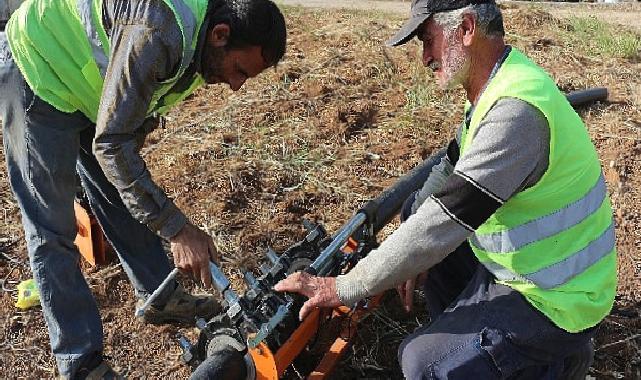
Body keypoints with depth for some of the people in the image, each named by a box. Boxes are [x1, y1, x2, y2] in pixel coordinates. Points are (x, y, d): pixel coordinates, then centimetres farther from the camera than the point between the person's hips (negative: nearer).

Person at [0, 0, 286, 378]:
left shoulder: (199, 38, -7)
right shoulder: (157, 32, -37)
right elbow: (111, 145, -34)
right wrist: (177, 229, -33)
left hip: (88, 82, 9)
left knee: (123, 197, 12)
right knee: (52, 229, -6)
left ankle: (161, 298, 28)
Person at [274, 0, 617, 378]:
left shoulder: (516, 111, -31)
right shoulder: (500, 81, 1)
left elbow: (441, 224, -32)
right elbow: (450, 169, 9)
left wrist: (342, 289, -23)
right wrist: (412, 256, 0)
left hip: (556, 296, -9)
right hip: (520, 261, 9)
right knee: (416, 211, 12)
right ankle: (457, 331, 19)